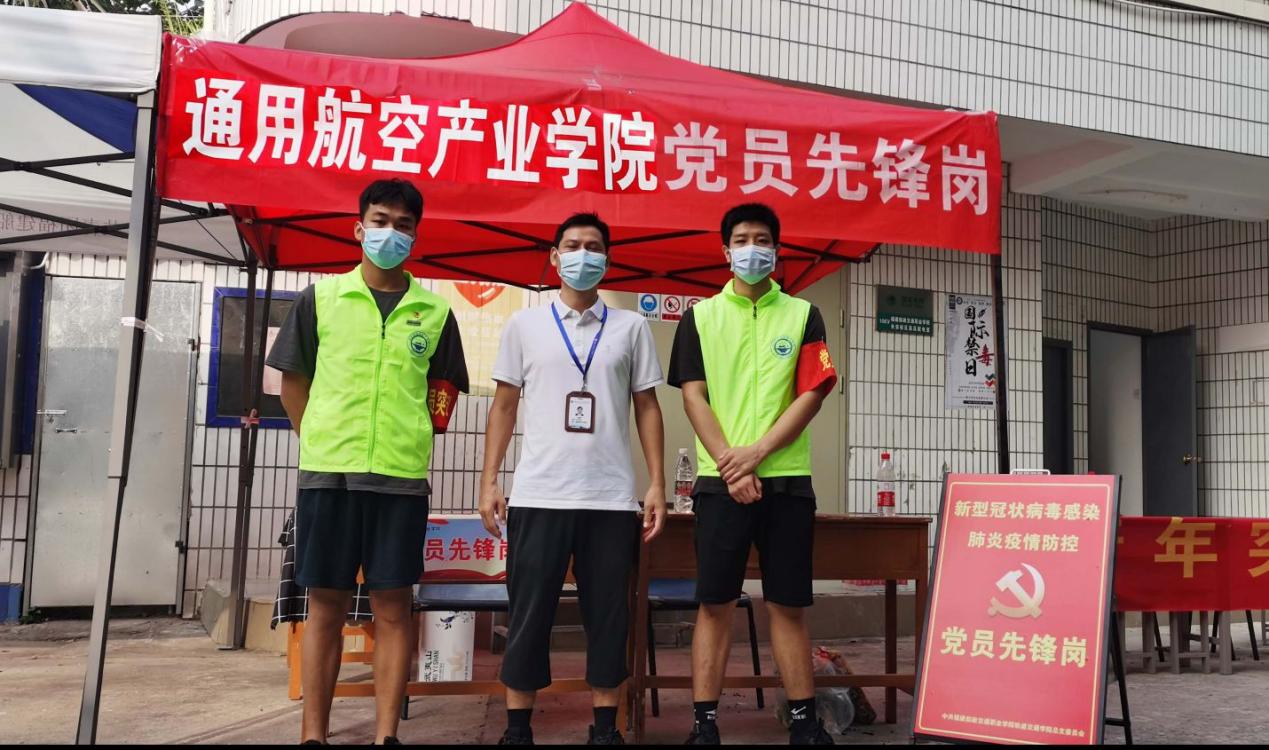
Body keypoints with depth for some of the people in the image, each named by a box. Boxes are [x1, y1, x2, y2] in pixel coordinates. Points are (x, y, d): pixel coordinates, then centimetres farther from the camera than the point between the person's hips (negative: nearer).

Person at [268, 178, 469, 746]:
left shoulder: (434, 311, 7)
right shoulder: (321, 297, 6)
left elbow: (443, 393, 12)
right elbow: (292, 381, 10)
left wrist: (407, 442, 4)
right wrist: (323, 443, 5)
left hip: (401, 477, 0)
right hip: (328, 472, 0)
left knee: (392, 607, 2)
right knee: (325, 604, 5)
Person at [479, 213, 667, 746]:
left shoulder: (631, 327, 9)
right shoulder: (524, 325, 9)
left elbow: (647, 408, 9)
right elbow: (504, 406, 9)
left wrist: (657, 484, 2)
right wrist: (489, 482, 2)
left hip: (612, 498, 0)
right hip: (537, 495, 0)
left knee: (607, 615, 6)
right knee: (529, 615, 4)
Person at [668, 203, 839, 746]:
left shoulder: (803, 315, 8)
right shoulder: (700, 316, 8)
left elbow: (811, 394, 0)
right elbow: (693, 396, 1)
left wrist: (757, 452, -11)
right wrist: (730, 465, -10)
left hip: (786, 480, 0)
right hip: (720, 481, 0)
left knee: (788, 604, 5)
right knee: (715, 603, 2)